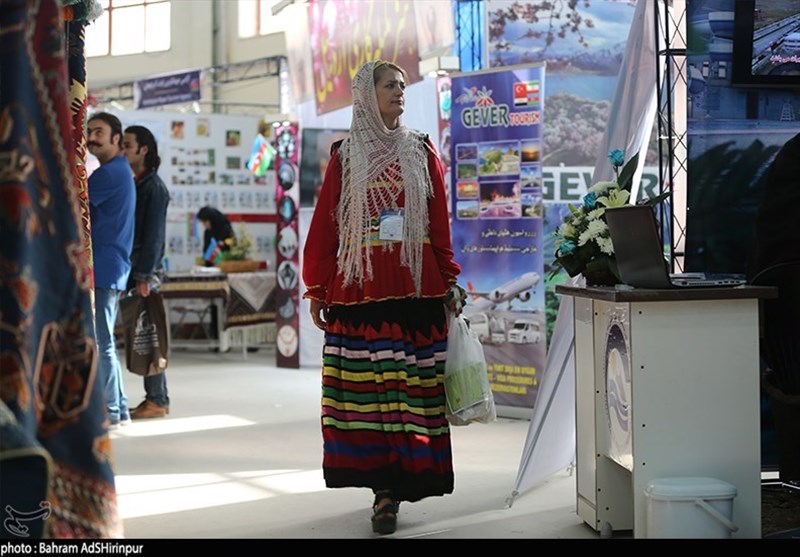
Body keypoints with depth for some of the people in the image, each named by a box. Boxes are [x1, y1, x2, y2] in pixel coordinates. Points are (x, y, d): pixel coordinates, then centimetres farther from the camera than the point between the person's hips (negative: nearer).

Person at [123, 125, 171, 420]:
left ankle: (157, 400, -3)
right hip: (134, 268, 9)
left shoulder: (153, 187, -9)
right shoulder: (135, 184, 17)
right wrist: (139, 273, 14)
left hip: (146, 271, -9)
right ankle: (156, 398, 13)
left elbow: (153, 234, -15)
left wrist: (144, 275, -18)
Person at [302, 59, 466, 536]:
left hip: (414, 289, 1)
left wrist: (449, 281, 5)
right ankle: (384, 484, 8)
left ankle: (392, 486, 0)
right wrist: (317, 288, 2)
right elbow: (324, 225, 6)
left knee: (410, 385, -4)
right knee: (366, 386, -2)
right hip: (359, 289, 0)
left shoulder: (422, 152, 11)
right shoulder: (346, 156, 8)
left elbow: (441, 224, 10)